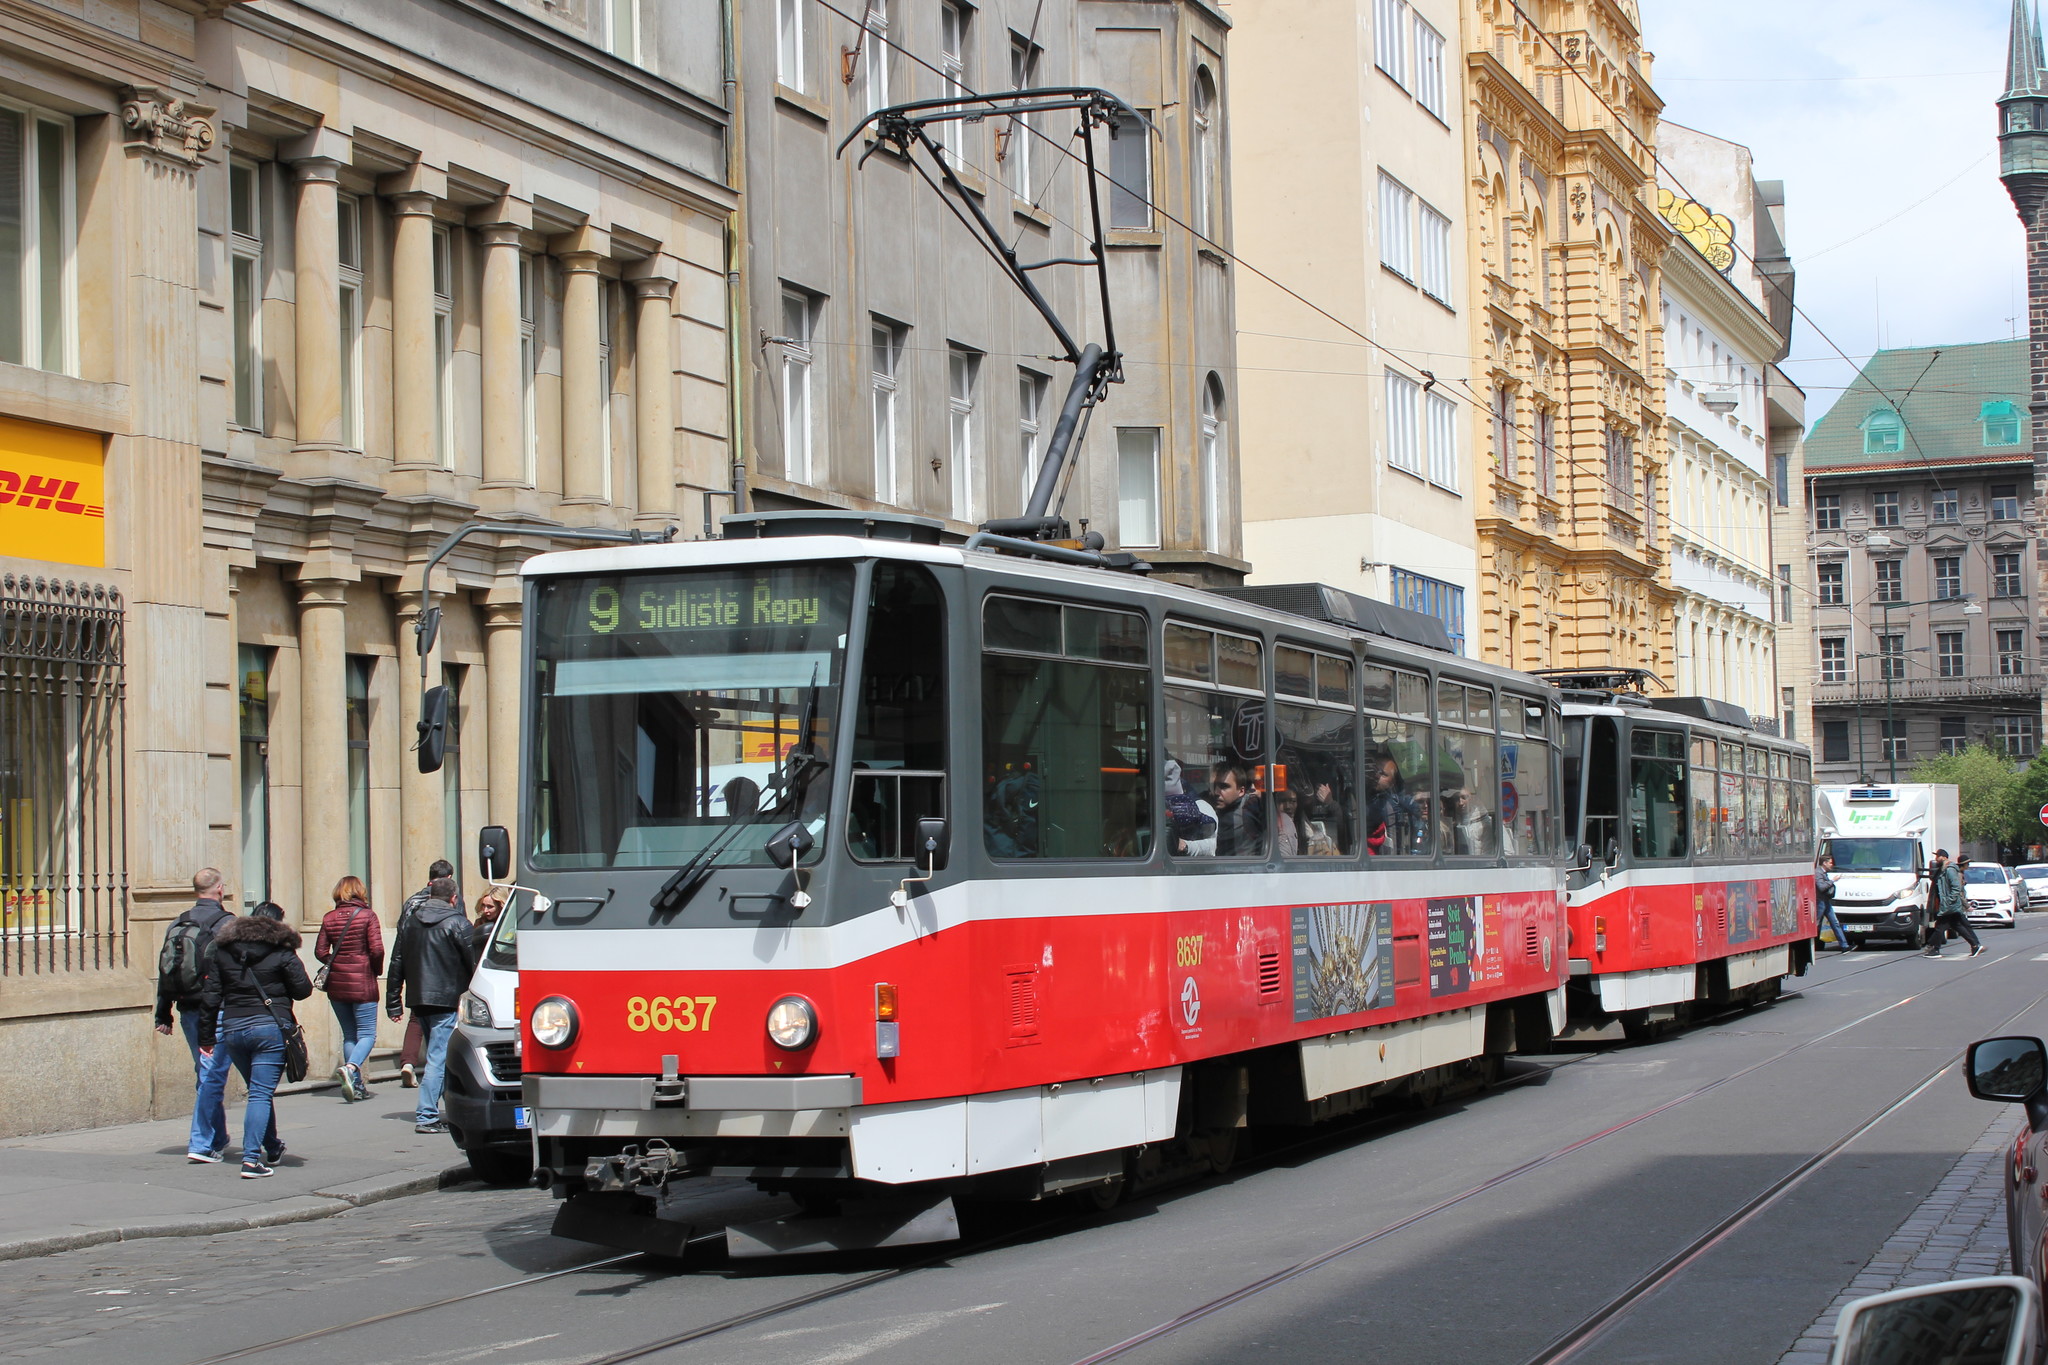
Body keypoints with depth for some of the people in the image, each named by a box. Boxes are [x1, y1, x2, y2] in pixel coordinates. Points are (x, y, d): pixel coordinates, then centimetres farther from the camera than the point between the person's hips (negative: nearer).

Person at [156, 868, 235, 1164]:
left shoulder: (177, 925, 9)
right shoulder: (226, 923, -10)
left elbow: (164, 971, 11)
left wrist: (163, 1015, 15)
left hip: (188, 1012, 6)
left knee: (206, 1073, 17)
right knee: (211, 1075, -4)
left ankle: (217, 1137, 26)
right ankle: (202, 1143, -8)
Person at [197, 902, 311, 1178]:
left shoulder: (223, 950, 10)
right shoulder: (281, 951, -3)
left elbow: (211, 995, 7)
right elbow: (302, 990, -4)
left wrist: (207, 1035, 10)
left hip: (231, 1029, 5)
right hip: (270, 1027, -5)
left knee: (259, 1090, 21)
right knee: (261, 1093, -5)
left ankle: (272, 1148, 36)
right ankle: (251, 1159, -15)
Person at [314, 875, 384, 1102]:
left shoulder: (329, 918, 3)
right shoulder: (367, 915, -7)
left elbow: (320, 951, 0)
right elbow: (377, 949, -13)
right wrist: (377, 970, 4)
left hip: (336, 985, 4)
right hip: (362, 983, -4)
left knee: (349, 1035, 13)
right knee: (367, 1034, -1)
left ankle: (356, 1086, 10)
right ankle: (351, 1067, -28)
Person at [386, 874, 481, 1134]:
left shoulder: (410, 923, 11)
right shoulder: (457, 923, -7)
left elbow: (397, 964, 13)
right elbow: (473, 963, -6)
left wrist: (393, 1003, 16)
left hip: (419, 1000, 6)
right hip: (447, 1000, -6)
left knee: (436, 1055, 18)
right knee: (438, 1058, -7)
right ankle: (426, 1117, -12)